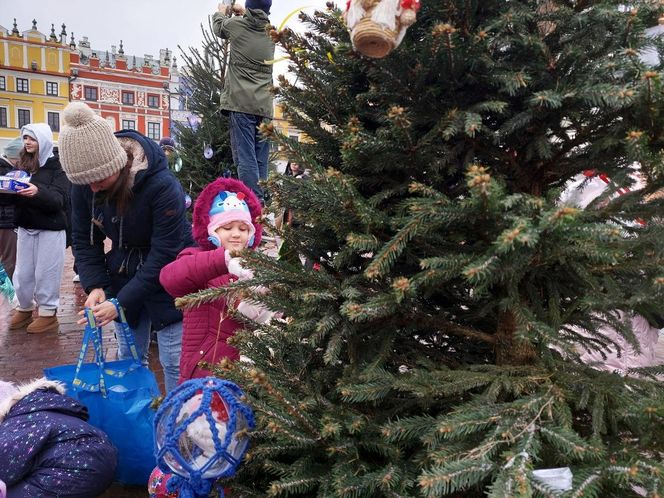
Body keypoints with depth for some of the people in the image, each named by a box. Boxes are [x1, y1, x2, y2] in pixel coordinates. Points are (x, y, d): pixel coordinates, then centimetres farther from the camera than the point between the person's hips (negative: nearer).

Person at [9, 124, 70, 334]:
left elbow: (59, 199, -18)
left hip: (50, 229, -6)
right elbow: (13, 194, 13)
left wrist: (38, 192, -35)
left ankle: (48, 314, 13)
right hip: (25, 227, 6)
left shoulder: (57, 165, -8)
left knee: (46, 272, 1)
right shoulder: (23, 163, 9)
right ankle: (24, 308, 29)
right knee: (22, 272, 12)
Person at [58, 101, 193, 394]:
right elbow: (83, 238, 0)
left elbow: (164, 252, -26)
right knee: (128, 356, 13)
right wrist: (94, 286, -15)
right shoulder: (84, 184, -11)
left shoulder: (162, 185, -29)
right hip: (124, 272, 5)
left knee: (173, 360, -2)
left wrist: (122, 302, -25)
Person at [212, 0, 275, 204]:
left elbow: (218, 26, 26)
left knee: (246, 158, -10)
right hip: (264, 106, 4)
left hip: (241, 103, -4)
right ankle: (260, 203, 3)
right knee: (261, 160, 4)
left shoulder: (237, 25, 3)